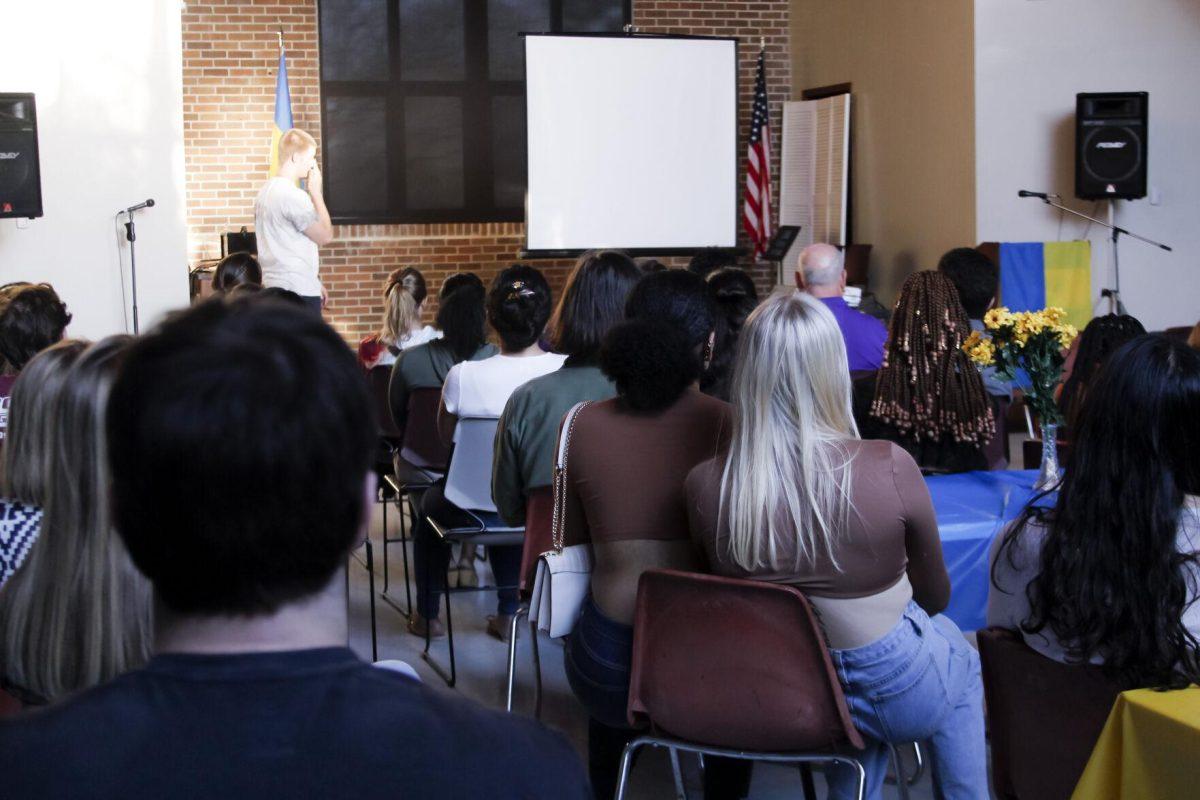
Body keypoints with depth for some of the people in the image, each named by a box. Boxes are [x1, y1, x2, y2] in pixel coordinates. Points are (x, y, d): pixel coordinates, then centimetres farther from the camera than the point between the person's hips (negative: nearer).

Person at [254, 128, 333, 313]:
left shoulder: (267, 190, 13)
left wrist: (314, 282, 21)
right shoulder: (293, 196, -16)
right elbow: (325, 236, -10)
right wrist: (316, 192, -4)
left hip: (272, 286, 9)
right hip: (299, 291, -9)